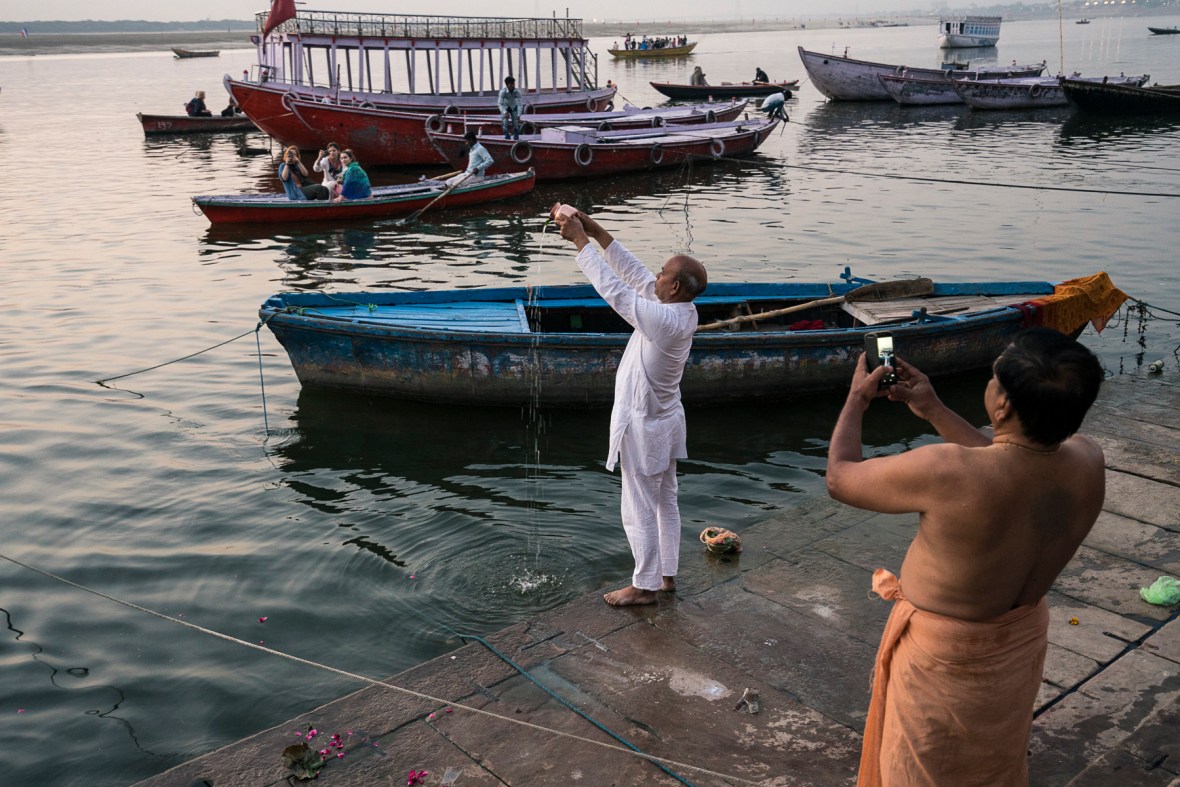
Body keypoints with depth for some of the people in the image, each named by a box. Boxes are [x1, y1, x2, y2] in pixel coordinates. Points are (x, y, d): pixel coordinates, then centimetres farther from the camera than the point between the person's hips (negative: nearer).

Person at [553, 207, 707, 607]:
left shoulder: (663, 319, -30)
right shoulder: (684, 311, -5)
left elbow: (612, 287, -27)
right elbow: (636, 275, 0)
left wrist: (580, 240, -19)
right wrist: (598, 233, -3)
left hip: (644, 427, -9)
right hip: (666, 421, 9)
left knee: (639, 512, 6)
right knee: (665, 502, 20)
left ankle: (644, 586, 19)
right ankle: (667, 574, 34)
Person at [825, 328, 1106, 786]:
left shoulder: (947, 472, -38)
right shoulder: (1088, 463, -20)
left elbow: (840, 477, -20)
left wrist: (857, 399, -5)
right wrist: (933, 410, 7)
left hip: (940, 651, -5)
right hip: (1022, 640, 5)